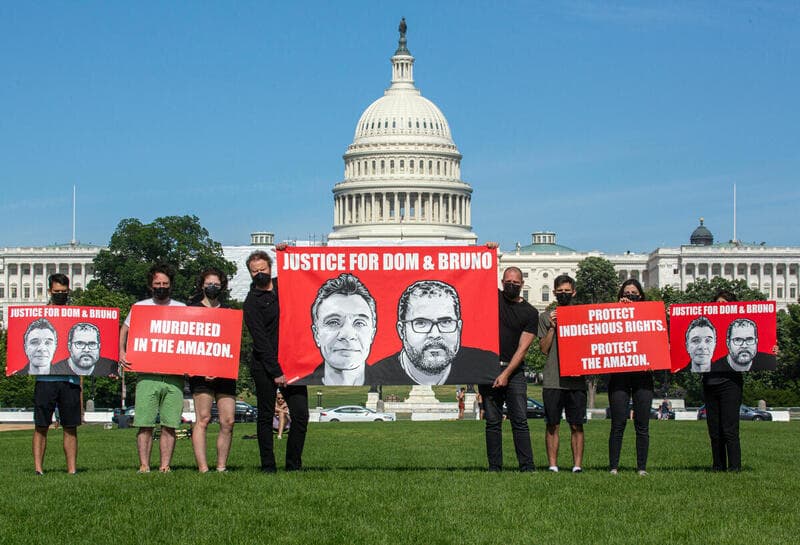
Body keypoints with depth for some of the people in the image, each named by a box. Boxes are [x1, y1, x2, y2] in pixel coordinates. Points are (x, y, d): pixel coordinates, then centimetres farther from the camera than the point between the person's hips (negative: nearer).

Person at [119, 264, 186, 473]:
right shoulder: (139, 307, 12)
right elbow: (124, 331, 18)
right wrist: (122, 353, 0)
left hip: (174, 375, 1)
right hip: (147, 375, 0)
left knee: (169, 425, -1)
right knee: (144, 423, -5)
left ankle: (165, 465, 2)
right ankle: (144, 465, -2)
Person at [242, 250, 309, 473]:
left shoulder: (283, 285, 12)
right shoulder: (252, 302, -3)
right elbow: (260, 341, -9)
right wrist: (276, 372, -15)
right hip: (265, 366, -4)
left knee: (301, 415, -4)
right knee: (266, 417, 1)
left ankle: (293, 466, 4)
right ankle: (268, 467, 6)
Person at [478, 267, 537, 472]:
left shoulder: (530, 313, 4)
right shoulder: (493, 297, 9)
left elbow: (522, 348, -3)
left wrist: (506, 374, -11)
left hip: (514, 370, -1)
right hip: (488, 367, 1)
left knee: (520, 420, -7)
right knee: (493, 421, 2)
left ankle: (527, 467, -8)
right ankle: (494, 467, 4)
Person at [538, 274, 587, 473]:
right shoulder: (546, 317, 10)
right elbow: (544, 349, 4)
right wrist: (552, 327, -6)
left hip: (576, 380, 0)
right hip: (552, 380, 0)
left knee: (576, 425, 0)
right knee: (552, 425, 1)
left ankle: (578, 464, 2)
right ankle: (552, 464, 5)